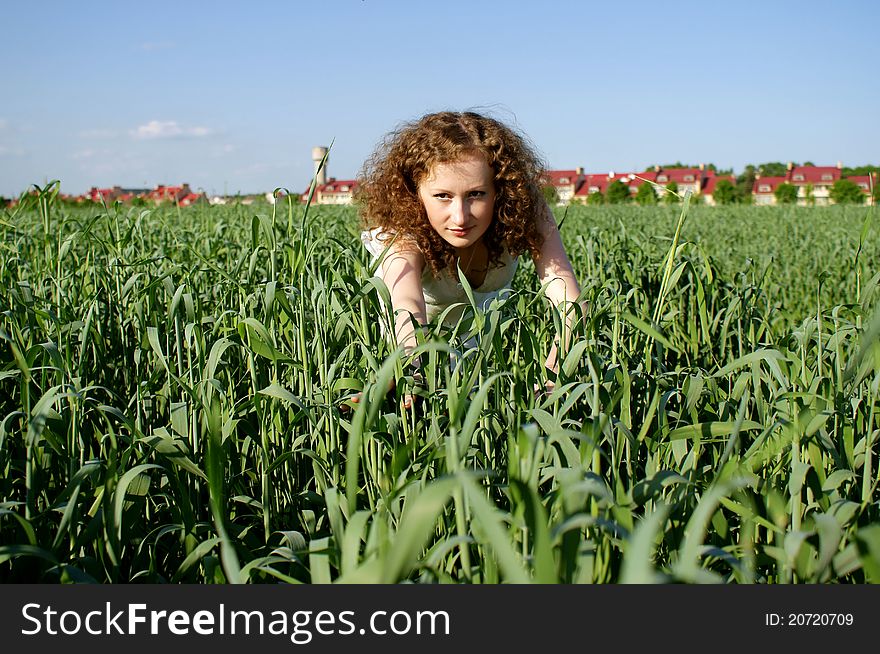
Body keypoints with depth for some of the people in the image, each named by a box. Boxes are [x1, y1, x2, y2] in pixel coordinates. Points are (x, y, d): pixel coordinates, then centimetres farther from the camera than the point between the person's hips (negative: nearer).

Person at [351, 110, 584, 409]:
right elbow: (407, 307, -66)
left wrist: (555, 369, -72)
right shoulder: (403, 234, -45)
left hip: (486, 301, 2)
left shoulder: (525, 208, -39)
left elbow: (567, 297, -51)